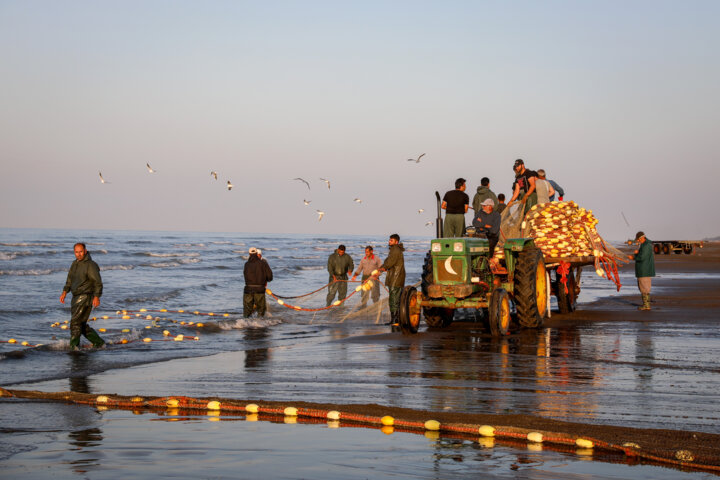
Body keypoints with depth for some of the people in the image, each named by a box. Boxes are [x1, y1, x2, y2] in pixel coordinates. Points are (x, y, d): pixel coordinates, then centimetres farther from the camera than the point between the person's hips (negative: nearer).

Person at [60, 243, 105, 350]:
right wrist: (64, 292, 8)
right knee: (81, 325, 11)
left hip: (85, 297, -9)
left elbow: (98, 282, -14)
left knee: (75, 322, -16)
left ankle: (74, 347, -15)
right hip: (76, 297, 9)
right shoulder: (75, 264, 15)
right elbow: (69, 280, 22)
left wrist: (97, 297, -23)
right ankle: (99, 343, 22)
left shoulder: (90, 265, -10)